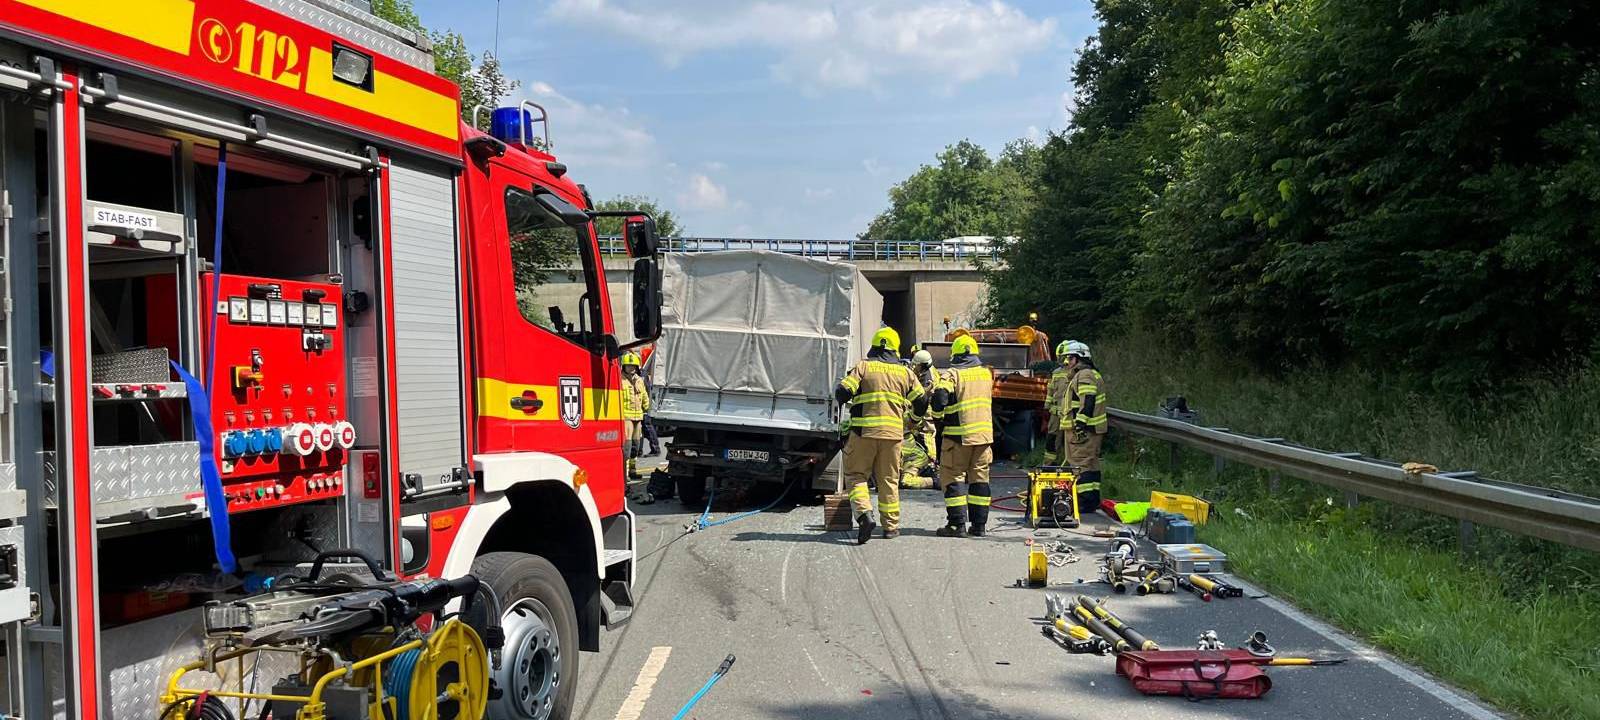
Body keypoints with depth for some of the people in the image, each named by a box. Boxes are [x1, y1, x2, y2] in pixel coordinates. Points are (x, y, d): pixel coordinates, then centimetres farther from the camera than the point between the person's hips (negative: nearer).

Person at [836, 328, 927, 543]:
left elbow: (842, 392, -9)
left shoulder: (863, 367, 0)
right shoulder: (905, 372, 10)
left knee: (856, 476, 6)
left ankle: (864, 514, -15)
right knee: (889, 479, 12)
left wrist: (843, 396, 15)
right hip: (893, 432, 2)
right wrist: (916, 414, 37)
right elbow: (921, 402, 16)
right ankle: (891, 526, 16)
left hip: (863, 430, -2)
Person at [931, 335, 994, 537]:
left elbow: (940, 397, -22)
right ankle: (979, 525, 13)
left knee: (953, 477, 2)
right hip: (984, 433, 5)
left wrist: (938, 417, -5)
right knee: (980, 478, 10)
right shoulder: (986, 374, 9)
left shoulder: (951, 375, -8)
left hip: (958, 434, -5)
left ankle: (957, 524, -3)